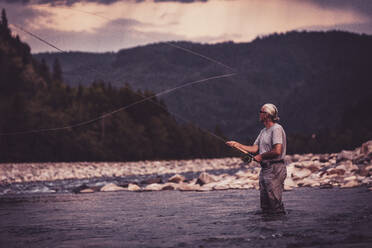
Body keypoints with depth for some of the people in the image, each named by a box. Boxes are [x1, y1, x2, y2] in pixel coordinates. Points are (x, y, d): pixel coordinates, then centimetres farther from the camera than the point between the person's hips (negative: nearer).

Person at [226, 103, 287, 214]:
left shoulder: (276, 129, -12)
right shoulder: (263, 131, 18)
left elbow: (277, 151, -22)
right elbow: (254, 148, 16)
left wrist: (261, 156, -10)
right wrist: (237, 145, 12)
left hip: (275, 169, -10)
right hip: (265, 168, 10)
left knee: (274, 201, -10)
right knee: (264, 203, 10)